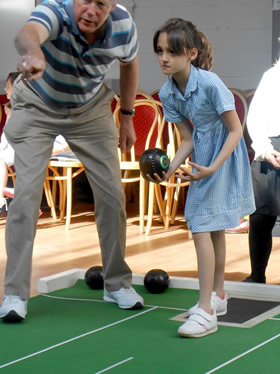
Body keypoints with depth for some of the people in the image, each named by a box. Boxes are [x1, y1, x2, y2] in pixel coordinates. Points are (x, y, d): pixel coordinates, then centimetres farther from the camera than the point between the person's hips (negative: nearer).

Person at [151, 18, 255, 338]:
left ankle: (206, 312, -13)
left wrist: (212, 168, -29)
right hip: (202, 157, 7)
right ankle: (218, 296, 36)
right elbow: (187, 140, 0)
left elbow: (235, 130, -20)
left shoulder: (210, 84, -26)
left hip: (224, 156, -7)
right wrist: (170, 169, -17)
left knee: (201, 227, -15)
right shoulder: (167, 93, -7)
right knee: (214, 228, 20)